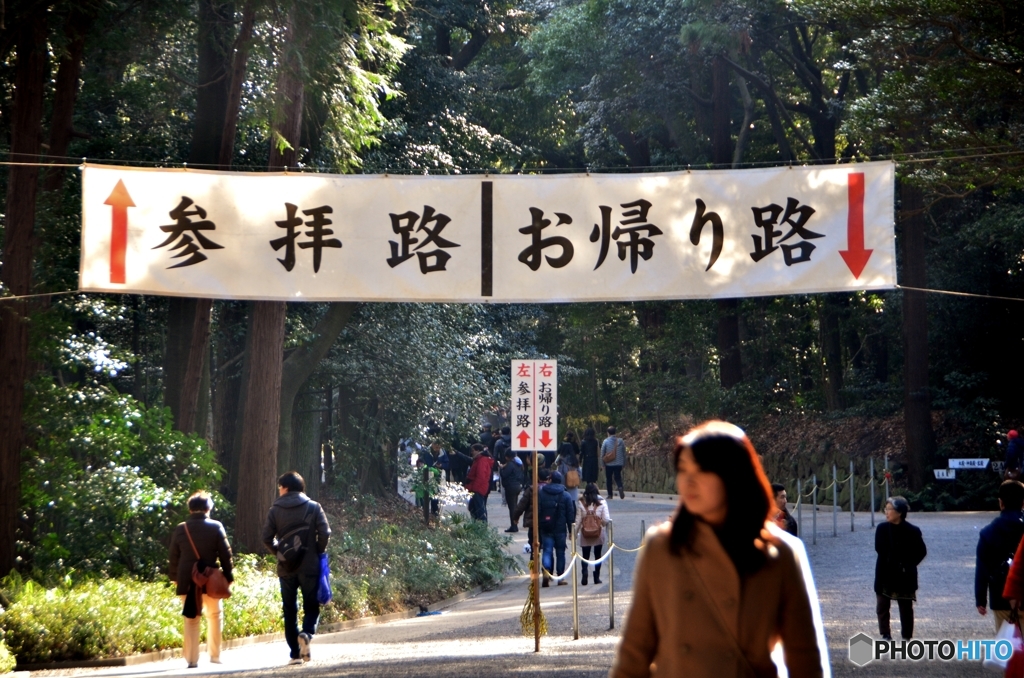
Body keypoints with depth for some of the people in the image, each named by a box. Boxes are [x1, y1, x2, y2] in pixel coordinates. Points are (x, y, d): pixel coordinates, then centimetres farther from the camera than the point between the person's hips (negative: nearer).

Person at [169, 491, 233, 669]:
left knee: (191, 620, 6)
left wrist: (175, 578, 17)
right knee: (215, 615, 16)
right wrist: (228, 576, 5)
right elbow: (225, 554, -2)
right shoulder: (216, 527, -3)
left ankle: (192, 659, 0)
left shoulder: (180, 529, 2)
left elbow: (174, 556, 7)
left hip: (187, 581, 1)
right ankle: (214, 655, 14)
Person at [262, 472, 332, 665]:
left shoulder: (276, 510, 0)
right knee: (311, 605, 8)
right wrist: (318, 552, 7)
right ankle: (307, 633, -21)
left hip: (286, 568, 1)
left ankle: (295, 653, 5)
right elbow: (325, 533, -8)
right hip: (309, 567, -1)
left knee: (289, 610, 8)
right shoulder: (313, 507, -1)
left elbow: (267, 538, -2)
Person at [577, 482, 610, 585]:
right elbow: (606, 519, -8)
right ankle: (597, 577, 14)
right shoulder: (602, 503, -6)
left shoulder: (581, 503, -5)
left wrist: (575, 533, 6)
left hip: (585, 534, 0)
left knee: (585, 556, 7)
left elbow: (578, 520, -4)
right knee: (598, 555, 13)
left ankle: (585, 571, -19)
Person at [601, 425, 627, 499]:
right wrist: (624, 463, 14)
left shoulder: (606, 441, -6)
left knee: (609, 479, 11)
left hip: (609, 464, -2)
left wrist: (602, 463, 9)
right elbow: (624, 453, 5)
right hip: (619, 463, 2)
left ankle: (610, 495, 12)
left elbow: (602, 453, -2)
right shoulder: (620, 441, 0)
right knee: (618, 478, 10)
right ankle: (620, 487, -19)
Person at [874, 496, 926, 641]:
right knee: (882, 606, 3)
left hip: (904, 576, -2)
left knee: (906, 608, 8)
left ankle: (906, 637, 17)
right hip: (885, 575, 2)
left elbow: (921, 552, 1)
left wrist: (909, 565, -3)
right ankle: (886, 636, 12)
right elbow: (879, 550, 2)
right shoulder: (882, 529, -1)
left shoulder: (912, 531, -8)